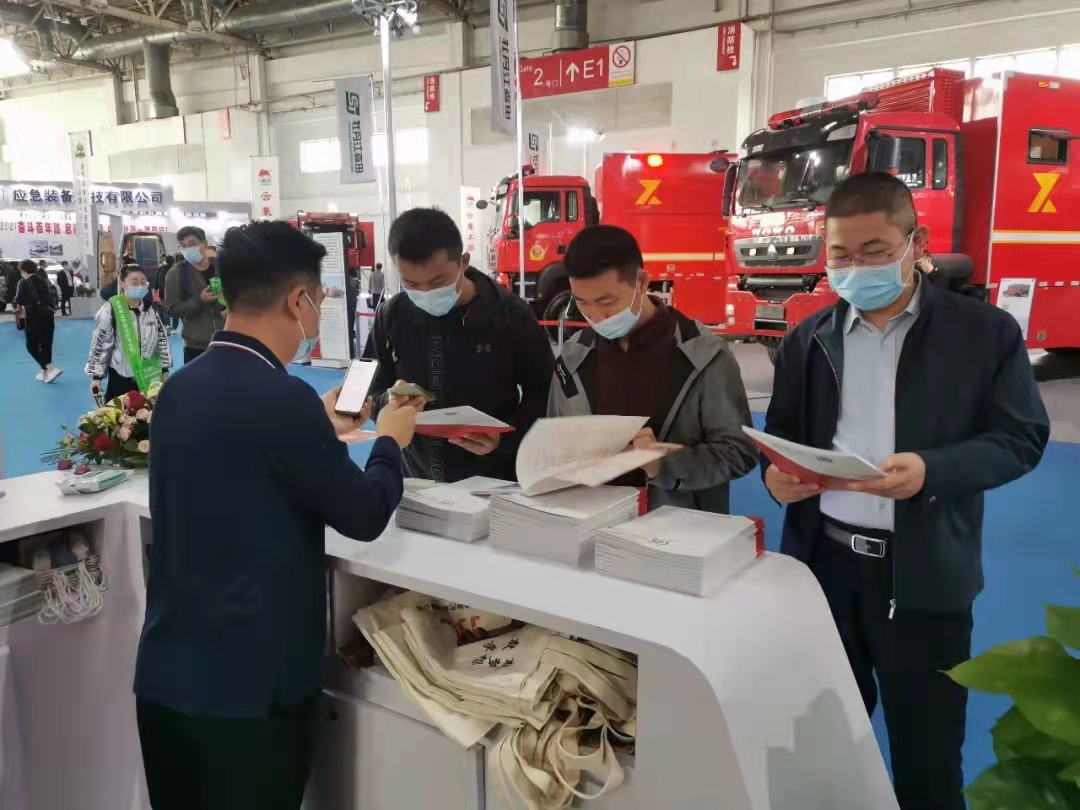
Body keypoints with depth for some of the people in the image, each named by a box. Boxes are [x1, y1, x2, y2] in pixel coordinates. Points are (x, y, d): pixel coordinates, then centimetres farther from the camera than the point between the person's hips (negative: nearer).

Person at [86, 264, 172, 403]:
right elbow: (100, 343, -7)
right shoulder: (110, 310, -11)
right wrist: (96, 376, -5)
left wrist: (165, 371, 10)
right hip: (121, 379, -4)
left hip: (149, 378, 4)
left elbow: (162, 340, 12)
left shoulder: (151, 310, 4)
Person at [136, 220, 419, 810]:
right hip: (248, 684, -7)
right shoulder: (282, 397, -21)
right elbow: (364, 516, -11)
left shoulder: (179, 388, 1)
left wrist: (322, 430, 23)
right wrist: (390, 440, 6)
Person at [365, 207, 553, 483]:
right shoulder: (390, 317, -1)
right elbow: (371, 391, 7)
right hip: (416, 481, 3)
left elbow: (544, 395, -3)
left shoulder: (511, 315, -9)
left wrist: (504, 437, -18)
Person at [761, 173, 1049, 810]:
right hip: (824, 559, 3)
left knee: (927, 751, 11)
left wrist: (932, 470, -22)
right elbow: (781, 433, 12)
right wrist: (777, 474, -11)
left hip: (923, 573, -3)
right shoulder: (809, 339, 6)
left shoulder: (986, 331, -3)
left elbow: (1021, 439, -5)